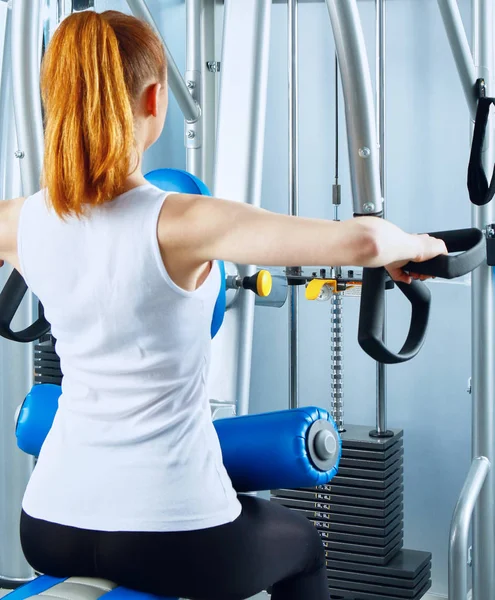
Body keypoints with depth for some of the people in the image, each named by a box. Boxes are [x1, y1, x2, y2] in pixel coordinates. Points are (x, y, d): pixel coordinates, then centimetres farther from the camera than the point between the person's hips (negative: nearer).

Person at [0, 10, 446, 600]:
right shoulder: (180, 224, -21)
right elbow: (357, 240, -28)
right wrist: (413, 245, -6)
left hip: (50, 529, 5)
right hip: (174, 540, -4)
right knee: (300, 541, 30)